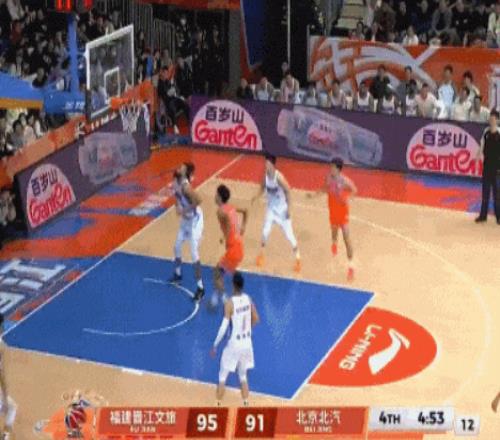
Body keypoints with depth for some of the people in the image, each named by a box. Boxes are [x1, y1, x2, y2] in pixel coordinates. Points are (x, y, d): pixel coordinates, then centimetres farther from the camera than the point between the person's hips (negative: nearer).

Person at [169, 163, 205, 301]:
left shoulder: (185, 186, -30)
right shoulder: (176, 182, -3)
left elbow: (198, 200, -39)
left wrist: (185, 210, -28)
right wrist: (177, 206, -4)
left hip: (194, 221, -9)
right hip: (185, 220, 9)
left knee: (194, 254, -10)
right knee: (177, 247, 21)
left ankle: (200, 288, -2)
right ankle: (178, 275, 45)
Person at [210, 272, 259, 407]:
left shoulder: (230, 303, -20)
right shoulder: (248, 299, -2)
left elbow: (224, 327, -20)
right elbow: (256, 320, 9)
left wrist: (215, 345, -12)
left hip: (234, 344, -5)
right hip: (247, 343, 5)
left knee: (222, 378, 7)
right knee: (243, 377, 20)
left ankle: (218, 407, 8)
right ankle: (246, 405, 19)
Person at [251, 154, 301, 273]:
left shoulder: (279, 177, -26)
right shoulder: (265, 175, -9)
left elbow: (287, 192, -20)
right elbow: (263, 188, 7)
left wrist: (288, 209, -21)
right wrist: (256, 196, -13)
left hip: (282, 209, -5)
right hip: (271, 208, 5)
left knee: (289, 235, -1)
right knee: (265, 232, -1)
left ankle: (298, 259, 12)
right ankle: (261, 255, 20)